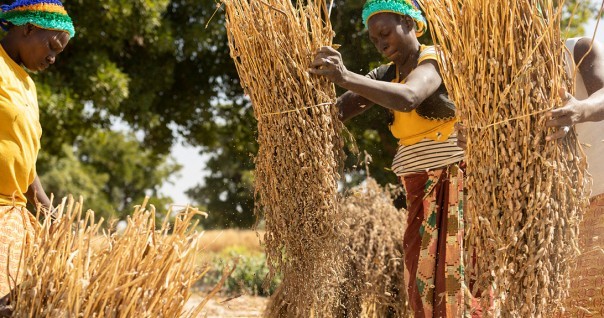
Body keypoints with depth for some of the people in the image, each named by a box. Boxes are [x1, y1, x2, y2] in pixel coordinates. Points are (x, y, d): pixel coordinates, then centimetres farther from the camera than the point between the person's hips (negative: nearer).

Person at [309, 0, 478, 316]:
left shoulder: (434, 60, -10)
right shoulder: (386, 75, 11)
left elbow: (407, 98, -33)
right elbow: (336, 111, 0)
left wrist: (346, 78, -44)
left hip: (454, 180, -7)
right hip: (422, 190, 7)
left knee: (454, 279, -7)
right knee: (423, 281, 6)